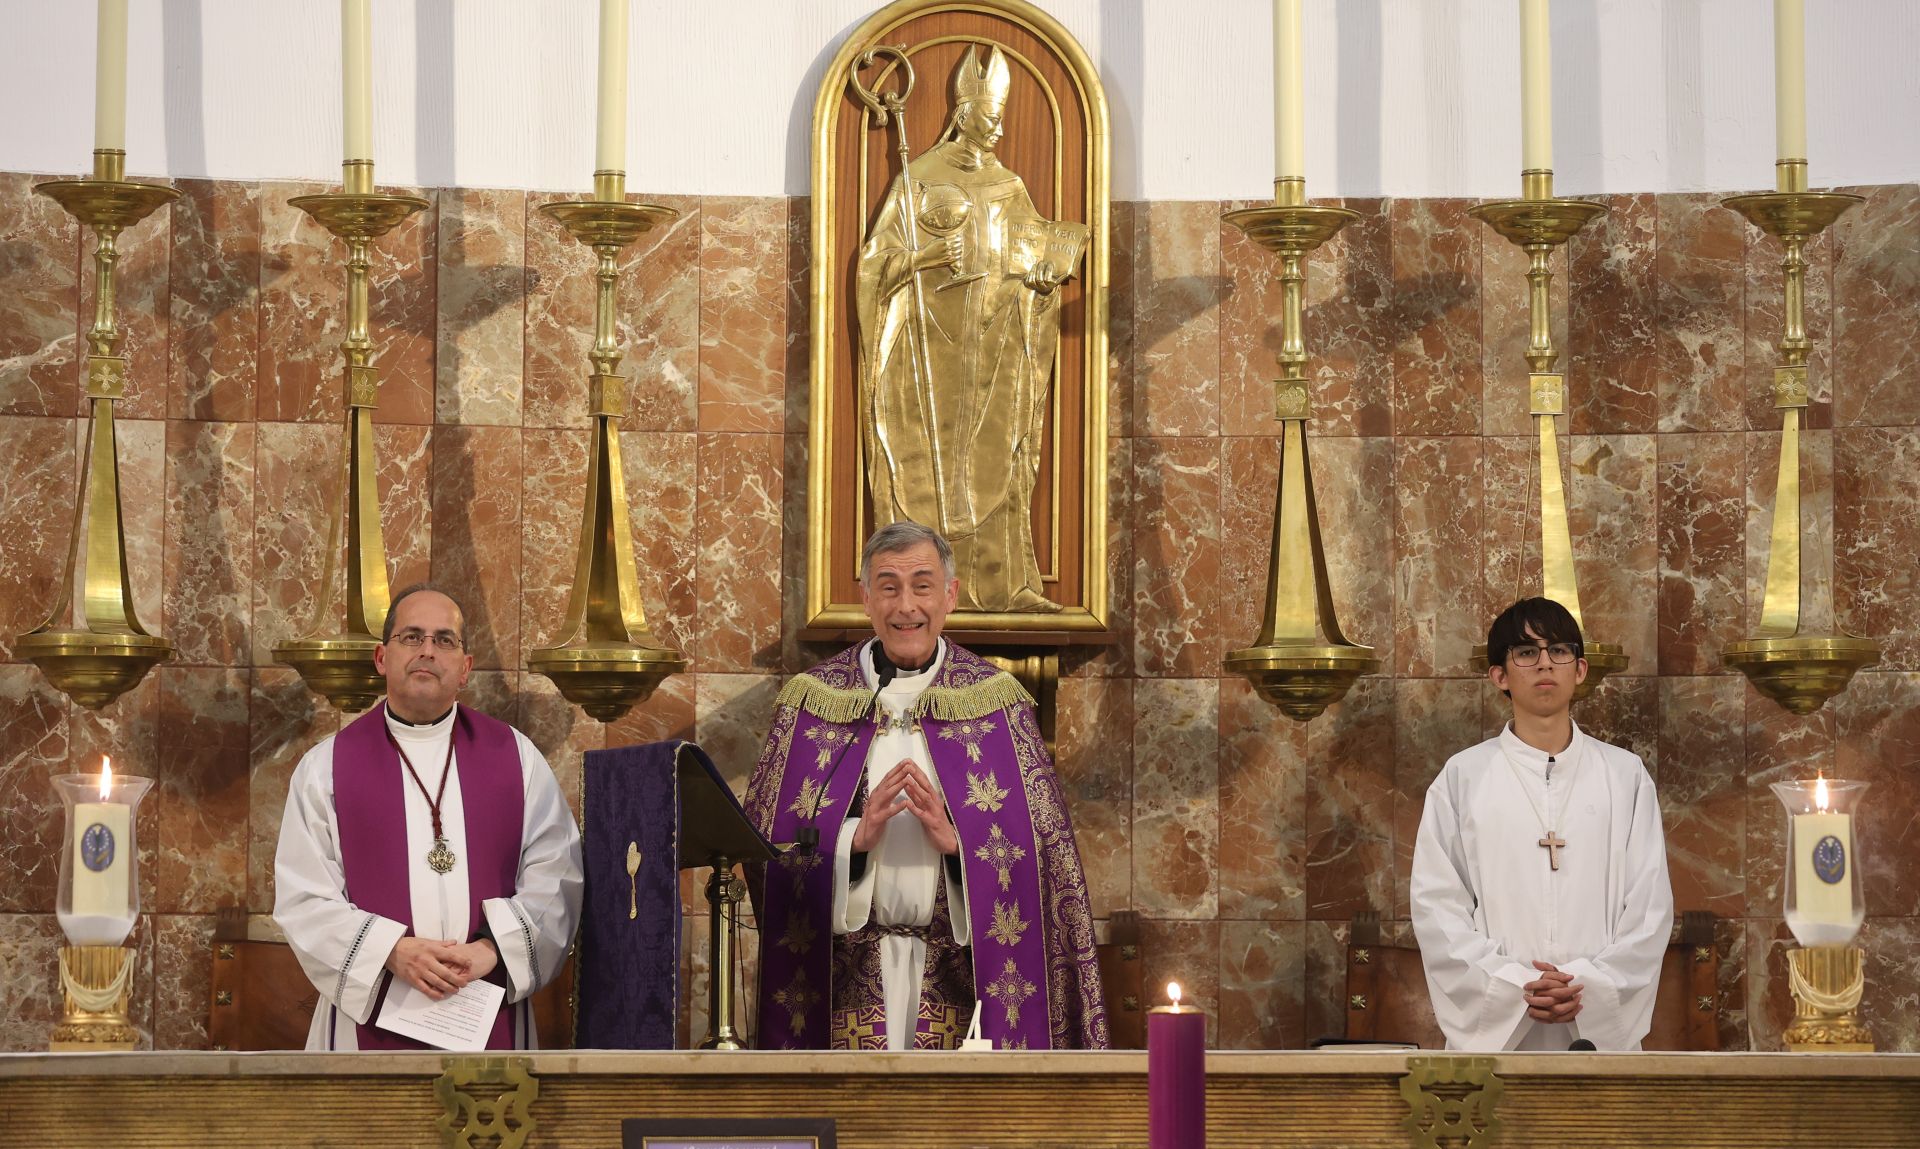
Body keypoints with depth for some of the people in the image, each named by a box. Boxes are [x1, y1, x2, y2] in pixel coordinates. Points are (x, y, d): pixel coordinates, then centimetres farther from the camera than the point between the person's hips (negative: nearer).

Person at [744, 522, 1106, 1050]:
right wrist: (854, 838, -14)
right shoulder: (813, 699, 7)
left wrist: (957, 841, -13)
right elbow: (764, 835, 2)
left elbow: (1042, 844, 3)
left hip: (959, 969, 0)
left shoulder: (997, 702, 7)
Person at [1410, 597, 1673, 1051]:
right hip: (1492, 1027, -1)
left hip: (1600, 1026, 1)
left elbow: (1650, 905, 5)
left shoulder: (1625, 775, 10)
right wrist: (1514, 986, -12)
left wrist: (1589, 985, -10)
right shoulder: (1463, 777, 8)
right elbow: (1436, 905, 1)